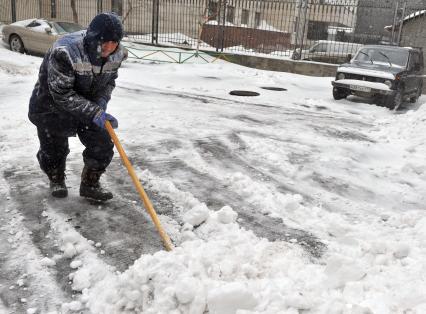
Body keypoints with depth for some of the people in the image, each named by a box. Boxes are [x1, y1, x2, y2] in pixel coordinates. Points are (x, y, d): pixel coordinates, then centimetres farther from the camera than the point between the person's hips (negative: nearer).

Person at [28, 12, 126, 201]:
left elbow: (109, 81, 2)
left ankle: (90, 184, 18)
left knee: (103, 143, -3)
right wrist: (94, 112, -38)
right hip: (51, 104, -5)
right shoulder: (64, 52, -36)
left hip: (88, 104, 5)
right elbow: (62, 95, -33)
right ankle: (56, 180, 40)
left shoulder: (116, 54, -16)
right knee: (54, 150, 8)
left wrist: (101, 102, -17)